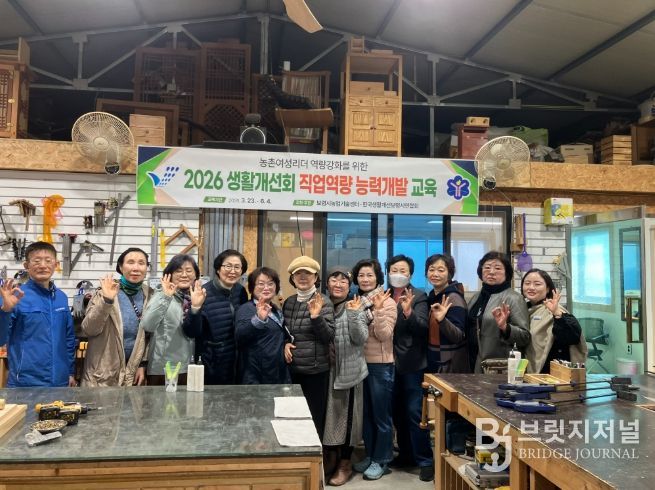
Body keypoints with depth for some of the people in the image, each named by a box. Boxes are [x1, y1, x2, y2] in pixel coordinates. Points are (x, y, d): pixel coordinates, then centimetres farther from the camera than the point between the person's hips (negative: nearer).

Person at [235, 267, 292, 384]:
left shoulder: (276, 310, 13)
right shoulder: (246, 309, -10)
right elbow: (239, 336, -29)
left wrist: (287, 343, 9)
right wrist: (259, 319, -43)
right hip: (255, 378, -8)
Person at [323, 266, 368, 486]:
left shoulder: (355, 308, -5)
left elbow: (361, 339, -15)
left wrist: (353, 315, -25)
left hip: (348, 371, -3)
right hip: (326, 370, 4)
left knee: (345, 415, 4)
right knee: (328, 415, 12)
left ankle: (345, 464, 19)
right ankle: (333, 457, 31)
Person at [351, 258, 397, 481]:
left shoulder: (387, 303, -10)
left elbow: (384, 335, -19)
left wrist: (378, 310, -28)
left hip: (381, 365, -6)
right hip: (360, 363, 6)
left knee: (381, 415, 5)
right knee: (366, 413, 16)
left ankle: (381, 460, 19)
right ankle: (369, 455, 31)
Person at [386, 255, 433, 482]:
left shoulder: (419, 296, -5)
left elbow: (423, 328, -16)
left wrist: (408, 312, -32)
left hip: (412, 363, -5)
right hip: (391, 362, 5)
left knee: (414, 413, -4)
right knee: (398, 412, 14)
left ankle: (425, 460, 8)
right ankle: (406, 454, 29)